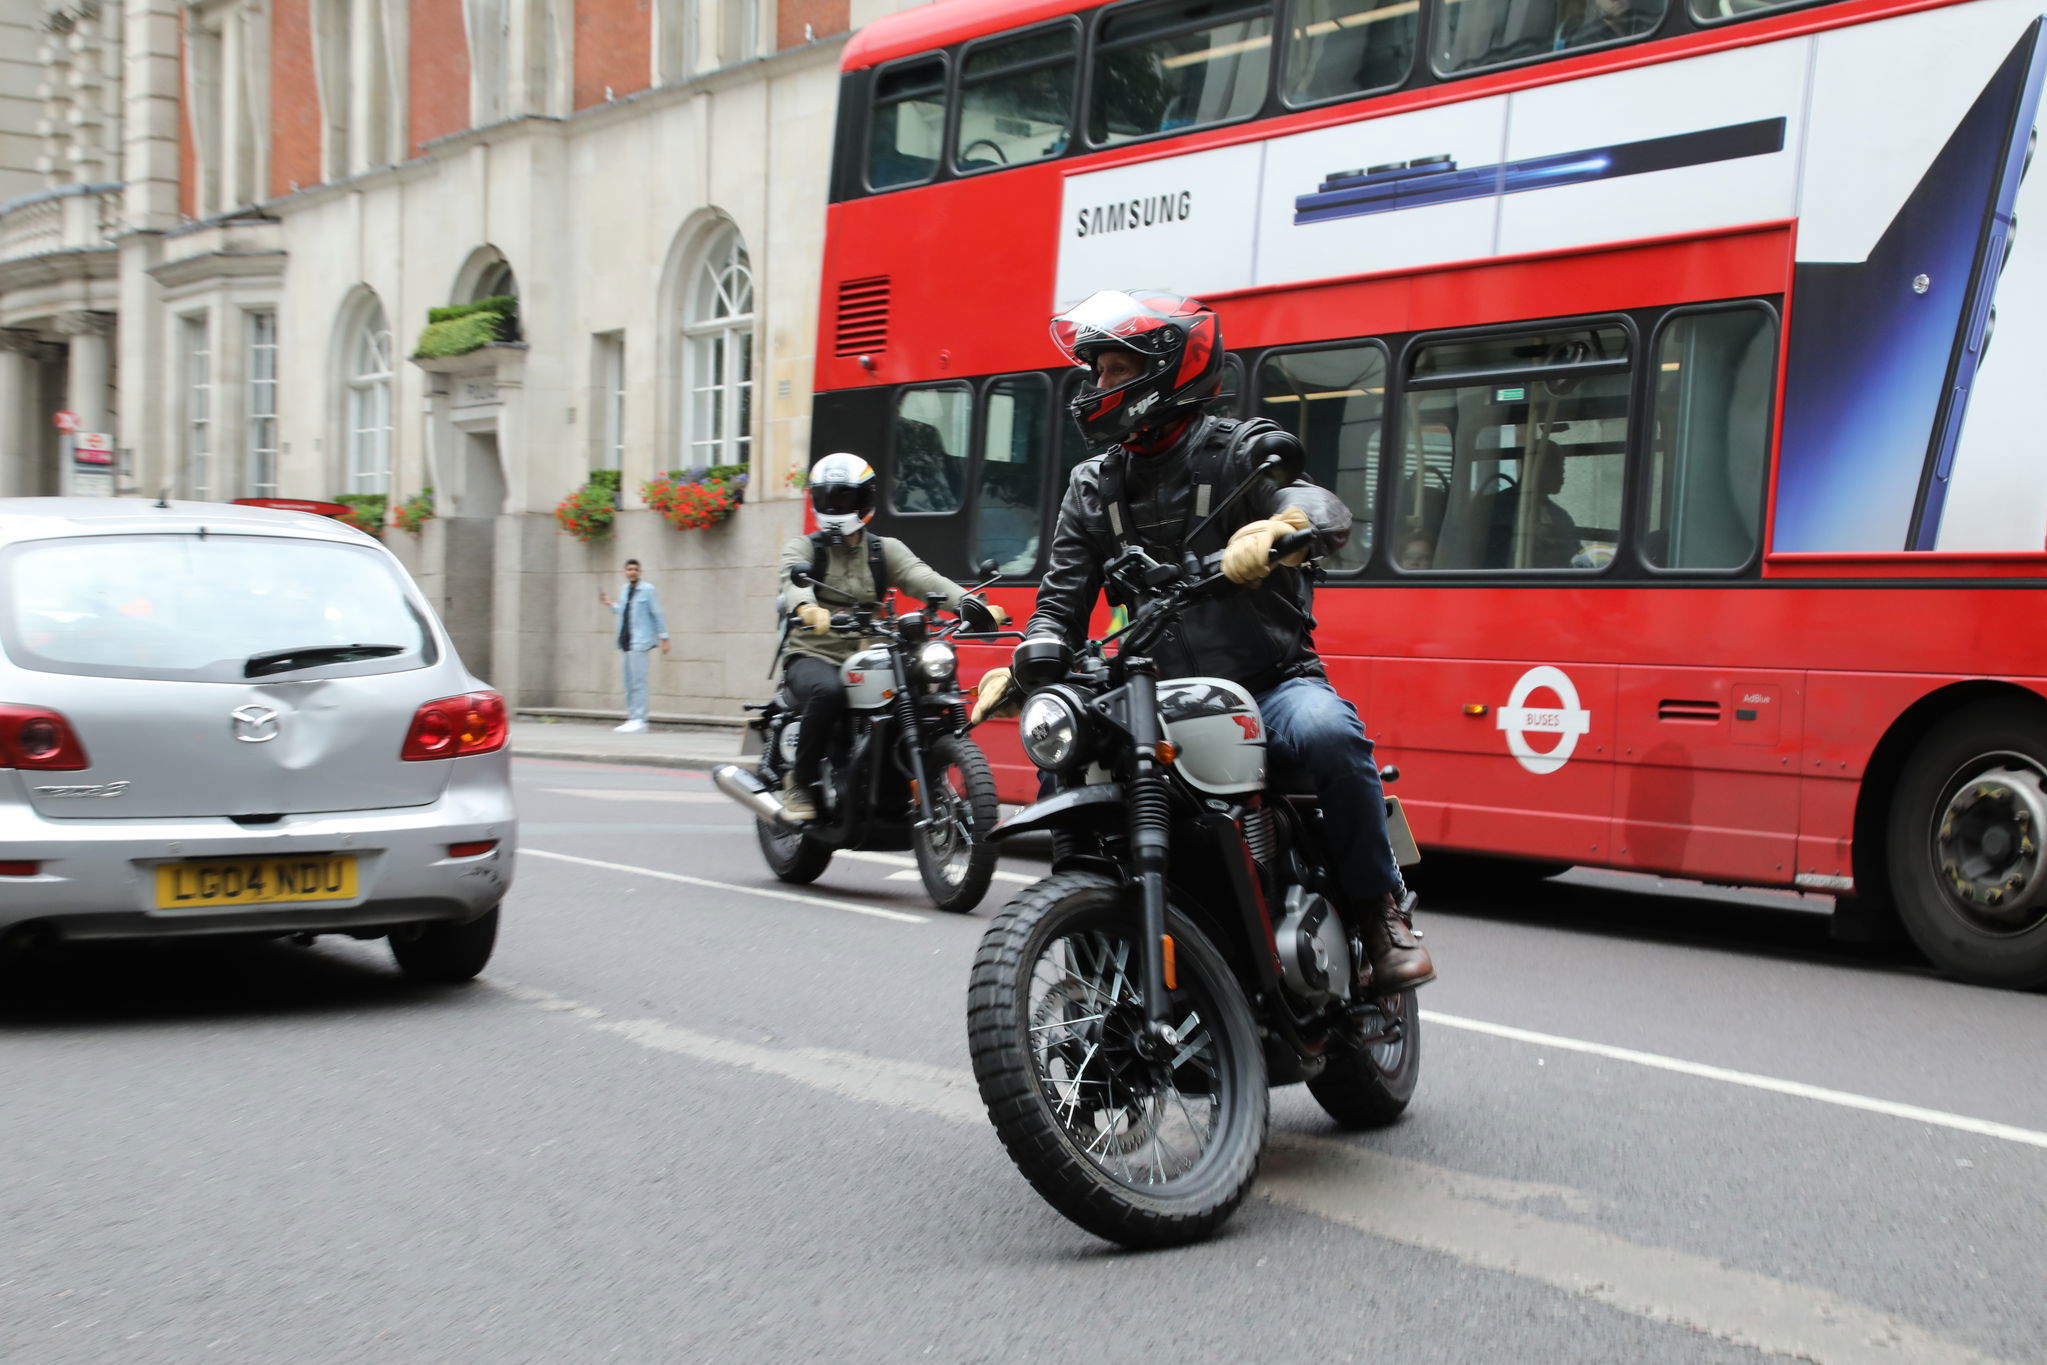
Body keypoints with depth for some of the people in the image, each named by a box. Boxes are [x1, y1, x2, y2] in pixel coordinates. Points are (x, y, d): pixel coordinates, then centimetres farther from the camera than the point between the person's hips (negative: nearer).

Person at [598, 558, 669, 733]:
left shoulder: (648, 590, -5)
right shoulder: (625, 590, 16)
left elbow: (658, 614, -6)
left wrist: (664, 638, -10)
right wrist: (610, 604, 15)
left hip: (640, 641, -8)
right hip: (626, 641, 8)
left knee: (638, 681, -11)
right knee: (629, 682, 9)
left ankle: (639, 719, -10)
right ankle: (631, 718, 14)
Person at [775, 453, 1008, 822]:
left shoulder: (885, 550, 13)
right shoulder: (803, 548, 7)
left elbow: (924, 578, -6)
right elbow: (794, 582, -18)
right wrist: (807, 607, -44)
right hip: (814, 656, -3)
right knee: (828, 691, -37)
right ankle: (799, 780, -16)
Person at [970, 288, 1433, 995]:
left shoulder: (1238, 451, -4)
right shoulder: (1093, 487, 12)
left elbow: (1323, 506, -25)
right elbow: (1063, 601, 7)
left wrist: (1277, 528, -50)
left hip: (1270, 682, -5)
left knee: (1325, 732, -35)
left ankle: (1379, 910, -15)